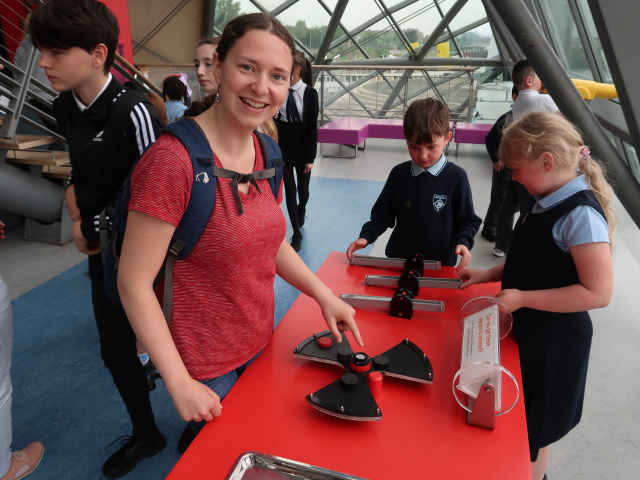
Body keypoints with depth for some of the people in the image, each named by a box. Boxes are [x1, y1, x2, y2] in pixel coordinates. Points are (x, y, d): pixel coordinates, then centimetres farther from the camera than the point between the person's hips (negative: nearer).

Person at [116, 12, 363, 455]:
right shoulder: (173, 159, -25)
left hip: (259, 344, 7)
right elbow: (134, 283, -21)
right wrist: (180, 384, -19)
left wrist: (325, 296, -1)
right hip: (205, 367, -6)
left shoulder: (265, 152, -3)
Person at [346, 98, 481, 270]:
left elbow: (467, 221, -4)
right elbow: (382, 214, 2)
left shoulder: (456, 176, -11)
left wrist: (463, 242, -21)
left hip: (441, 264, -2)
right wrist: (366, 236, -12)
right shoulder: (399, 173, -5)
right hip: (398, 259, 2)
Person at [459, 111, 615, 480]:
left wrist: (522, 298, -25)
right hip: (527, 329, 8)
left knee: (532, 431, 14)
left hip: (553, 339, -8)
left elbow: (598, 293, -27)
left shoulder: (580, 215, -25)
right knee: (518, 420, 26)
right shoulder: (546, 202, 1)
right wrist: (489, 274, 2)